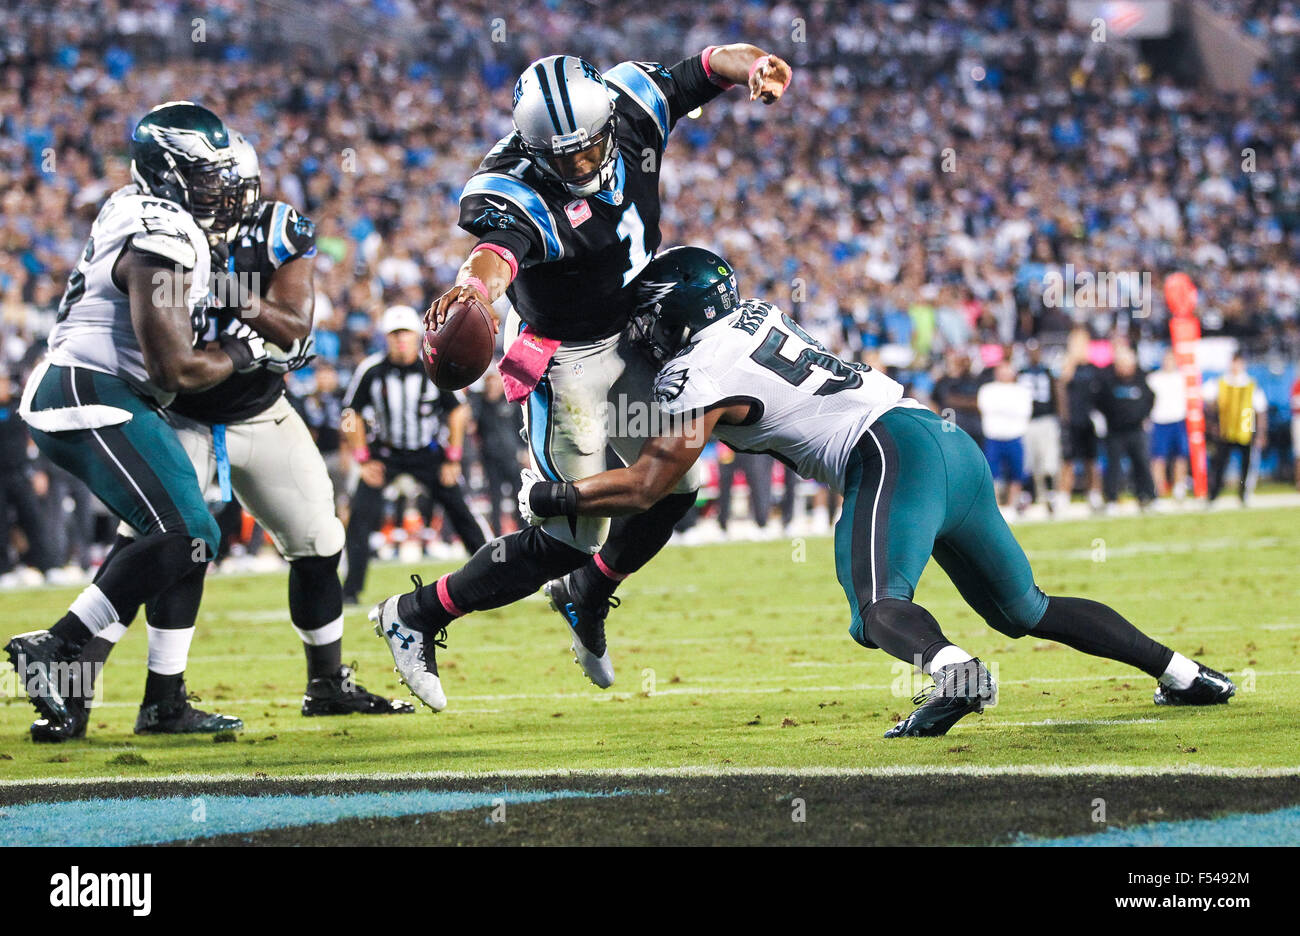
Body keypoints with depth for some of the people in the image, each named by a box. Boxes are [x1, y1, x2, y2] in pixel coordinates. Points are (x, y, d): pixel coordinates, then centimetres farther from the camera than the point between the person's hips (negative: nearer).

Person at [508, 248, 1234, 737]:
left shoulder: (698, 370, -4)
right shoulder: (756, 314, 21)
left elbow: (647, 486, -1)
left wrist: (552, 498, 11)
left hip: (895, 452, -9)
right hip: (955, 446, 9)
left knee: (877, 606, -24)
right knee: (1025, 610, 19)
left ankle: (953, 673, -54)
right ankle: (1184, 673, 18)